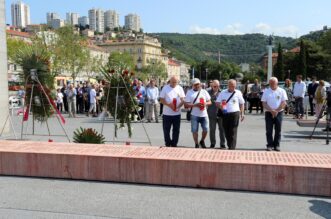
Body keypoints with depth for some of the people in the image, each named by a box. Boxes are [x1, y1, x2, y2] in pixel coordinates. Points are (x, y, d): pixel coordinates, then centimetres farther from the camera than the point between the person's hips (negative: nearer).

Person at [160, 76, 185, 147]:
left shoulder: (180, 88, 6)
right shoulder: (165, 88, 1)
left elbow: (183, 100, 3)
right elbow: (161, 99, -2)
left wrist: (178, 107, -16)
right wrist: (169, 104, -18)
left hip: (177, 113, 1)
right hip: (167, 113, -1)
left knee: (176, 130, 6)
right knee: (166, 129, 4)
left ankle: (174, 144, 17)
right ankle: (168, 144, 19)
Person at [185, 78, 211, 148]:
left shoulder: (204, 91, 10)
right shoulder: (189, 93, 0)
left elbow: (209, 102, 12)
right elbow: (186, 104, -7)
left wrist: (205, 103, -11)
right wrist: (195, 105, -20)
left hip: (204, 114, 3)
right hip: (194, 115, -3)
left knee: (206, 129, 3)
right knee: (195, 130, 0)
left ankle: (202, 141, 29)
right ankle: (197, 144, 16)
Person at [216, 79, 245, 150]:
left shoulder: (238, 93, 6)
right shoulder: (223, 93, 8)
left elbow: (242, 104, 12)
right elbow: (217, 102, 8)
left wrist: (242, 114, 6)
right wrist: (220, 106, -14)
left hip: (235, 113, -2)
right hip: (225, 114, 3)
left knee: (233, 132, -6)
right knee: (226, 131, 7)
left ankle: (232, 148, -4)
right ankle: (229, 146, 20)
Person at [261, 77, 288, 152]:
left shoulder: (282, 91, 3)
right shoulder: (266, 91, 5)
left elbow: (284, 103, -2)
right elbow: (264, 103, 0)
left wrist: (276, 111, -11)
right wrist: (271, 110, -12)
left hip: (279, 113, 0)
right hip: (269, 113, 0)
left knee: (278, 130, 3)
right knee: (269, 130, 0)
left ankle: (277, 145, 12)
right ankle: (270, 145, 7)